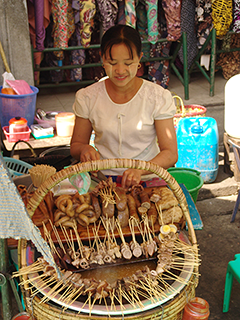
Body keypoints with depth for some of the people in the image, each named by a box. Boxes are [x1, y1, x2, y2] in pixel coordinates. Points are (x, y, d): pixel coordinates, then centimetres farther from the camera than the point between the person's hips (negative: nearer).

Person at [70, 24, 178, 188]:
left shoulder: (158, 97, -2)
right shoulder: (87, 97, 2)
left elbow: (171, 153, -6)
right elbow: (76, 145, 13)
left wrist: (140, 169, -25)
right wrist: (84, 149, -12)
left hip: (147, 179, -1)